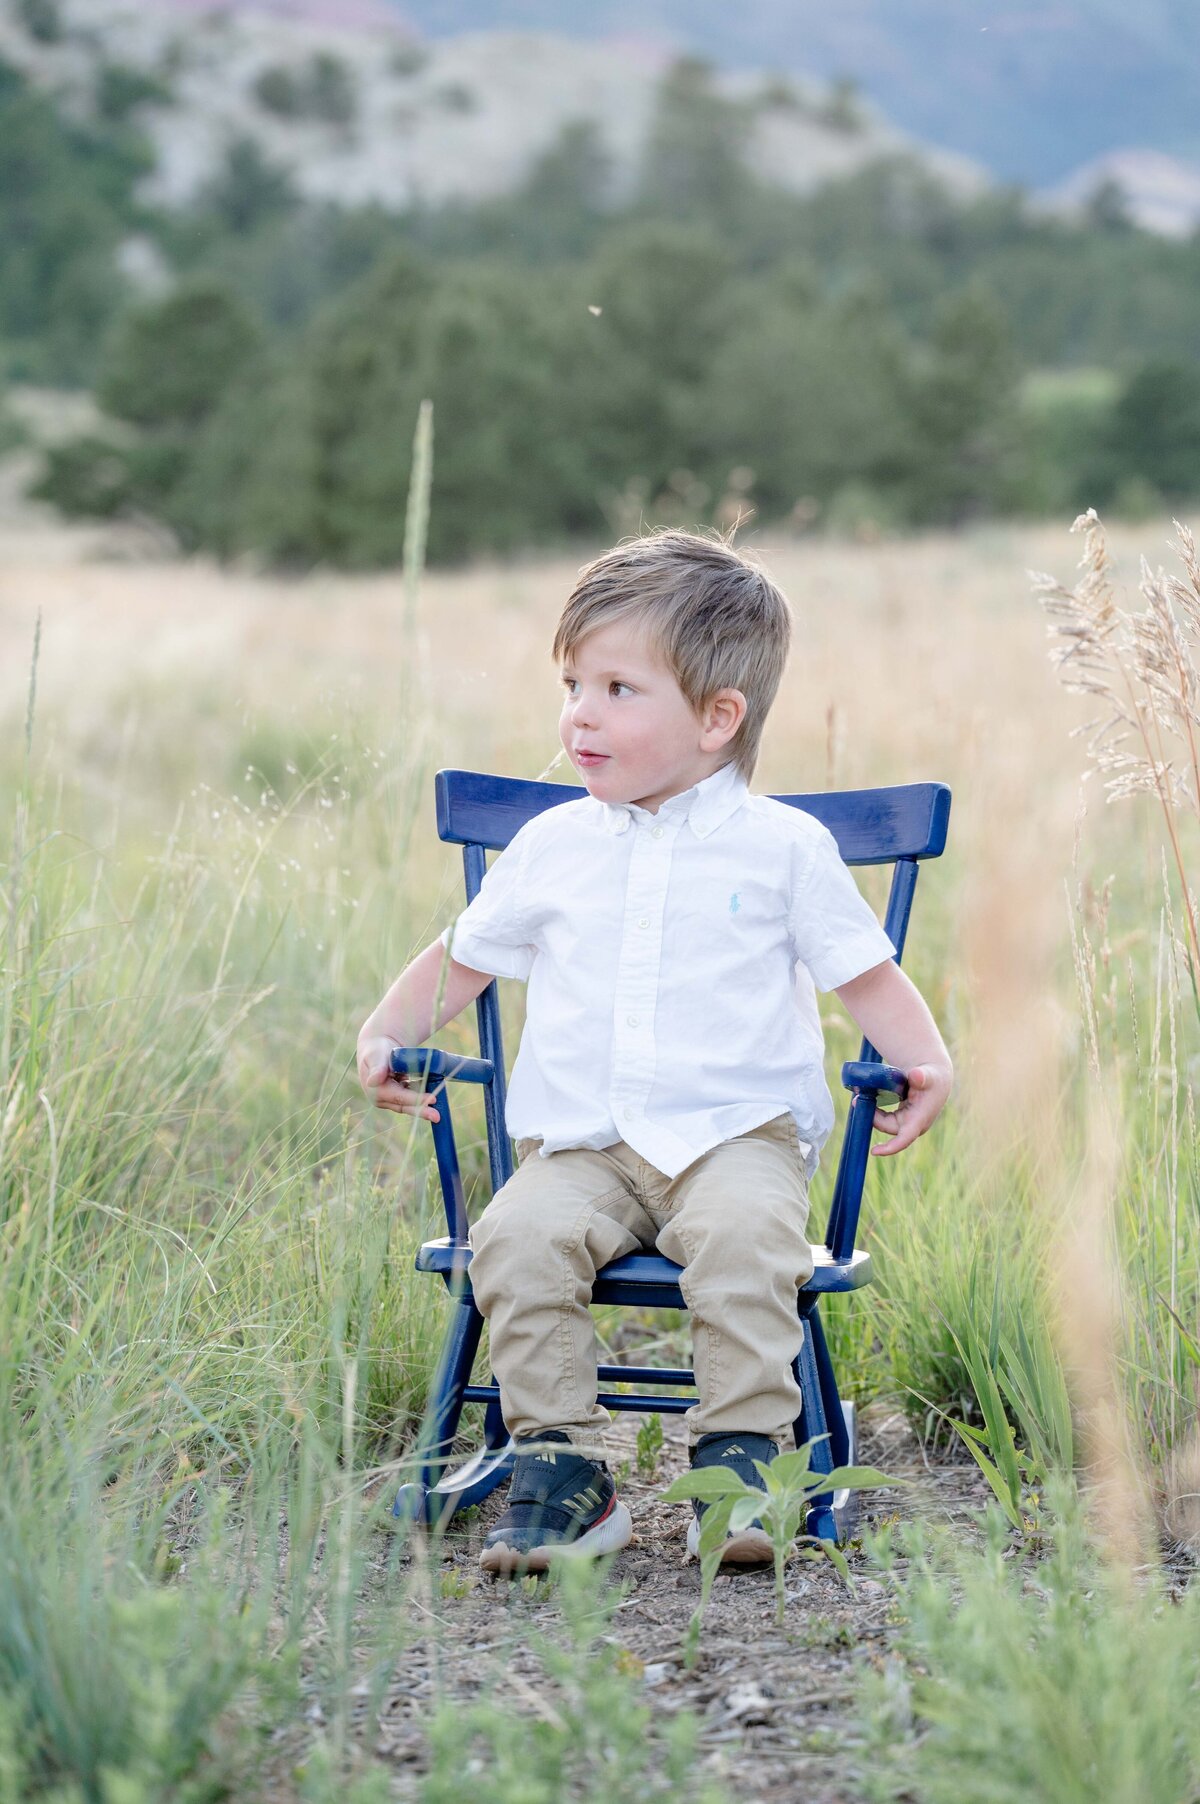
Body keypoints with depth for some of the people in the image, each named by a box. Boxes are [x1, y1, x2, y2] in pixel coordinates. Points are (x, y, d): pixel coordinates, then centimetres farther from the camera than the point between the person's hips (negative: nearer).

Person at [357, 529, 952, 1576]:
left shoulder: (783, 848, 5)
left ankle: (742, 1454, -23)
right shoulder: (551, 847, 13)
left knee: (743, 1233, -34)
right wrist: (386, 1035, 8)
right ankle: (560, 1466, -19)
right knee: (519, 1237, -27)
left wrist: (923, 1060, -8)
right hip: (581, 1148, 3)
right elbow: (464, 958, 23)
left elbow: (865, 970, 9)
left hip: (737, 1135, -2)